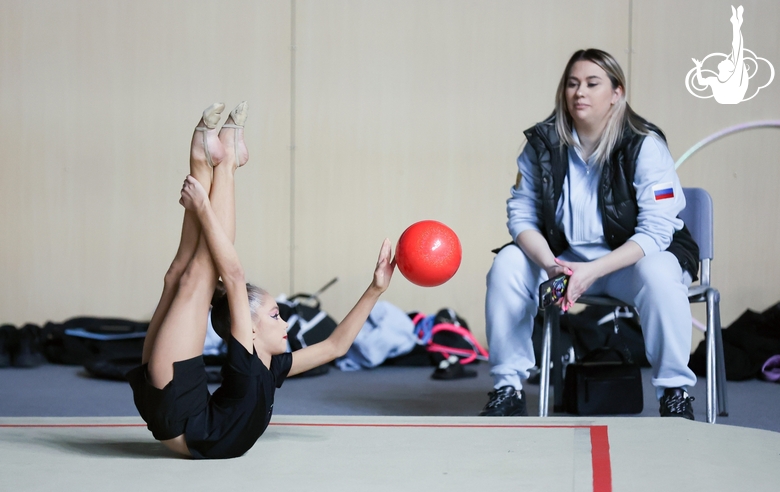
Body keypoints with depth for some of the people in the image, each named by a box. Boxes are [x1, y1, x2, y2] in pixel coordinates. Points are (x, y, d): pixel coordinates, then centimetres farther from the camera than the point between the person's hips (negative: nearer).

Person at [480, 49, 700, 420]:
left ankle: (675, 393, -20)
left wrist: (592, 271, -33)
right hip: (565, 259, 4)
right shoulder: (543, 143, -5)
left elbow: (654, 232, -21)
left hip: (632, 258, -4)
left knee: (657, 275, -36)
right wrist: (550, 265, -25)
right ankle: (508, 390, -10)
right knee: (507, 264, -19)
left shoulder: (645, 146, -15)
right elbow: (521, 213, -5)